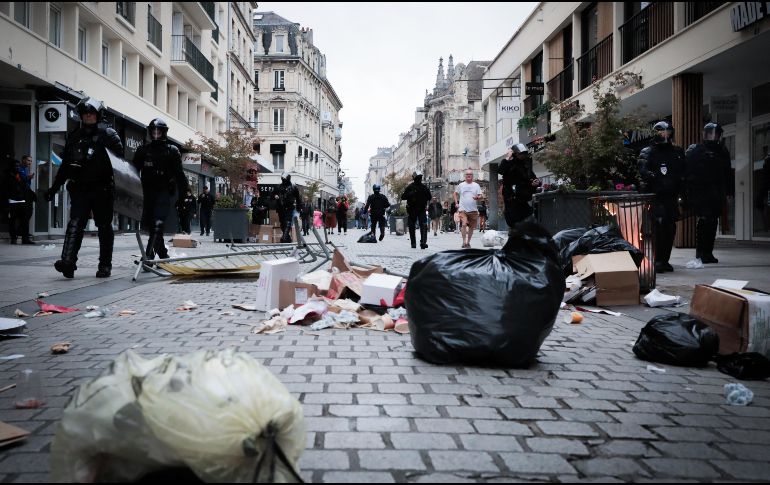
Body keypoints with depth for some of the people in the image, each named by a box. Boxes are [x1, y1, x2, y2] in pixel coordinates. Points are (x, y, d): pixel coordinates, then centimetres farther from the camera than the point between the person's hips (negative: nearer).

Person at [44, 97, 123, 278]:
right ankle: (68, 262, -19)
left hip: (102, 188, -3)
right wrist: (54, 187, 19)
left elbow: (120, 153, -10)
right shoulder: (74, 136, 17)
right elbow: (65, 165, 21)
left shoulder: (107, 133, 2)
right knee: (75, 223, -10)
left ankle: (105, 265, 14)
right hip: (80, 188, 3)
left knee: (104, 226, 6)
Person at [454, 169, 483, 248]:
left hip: (473, 210, 2)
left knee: (471, 227, 7)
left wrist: (477, 197, -19)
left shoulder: (476, 185, 7)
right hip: (463, 209, -2)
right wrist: (456, 203, 8)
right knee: (464, 224, -18)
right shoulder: (461, 185, 7)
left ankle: (468, 242, 21)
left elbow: (480, 196, 4)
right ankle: (464, 241, -13)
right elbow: (455, 193, 19)